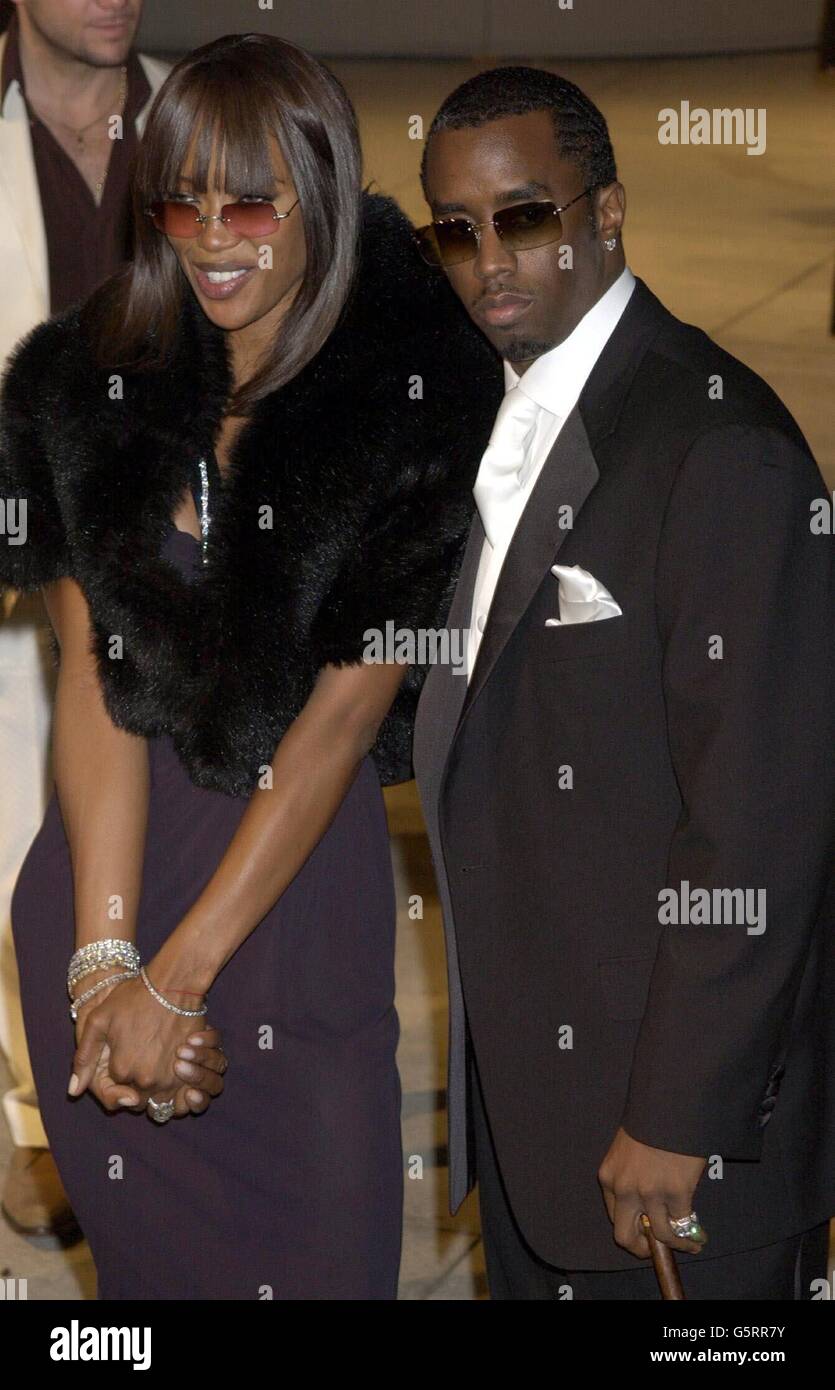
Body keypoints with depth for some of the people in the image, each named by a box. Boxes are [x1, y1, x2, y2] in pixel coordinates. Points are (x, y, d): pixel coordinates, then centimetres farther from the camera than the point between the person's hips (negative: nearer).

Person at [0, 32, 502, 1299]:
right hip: (105, 866, 3)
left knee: (310, 1245, 6)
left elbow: (343, 714, -14)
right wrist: (107, 954, -17)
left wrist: (176, 975, -14)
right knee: (134, 1237, 17)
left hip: (300, 876, -3)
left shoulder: (419, 404, -13)